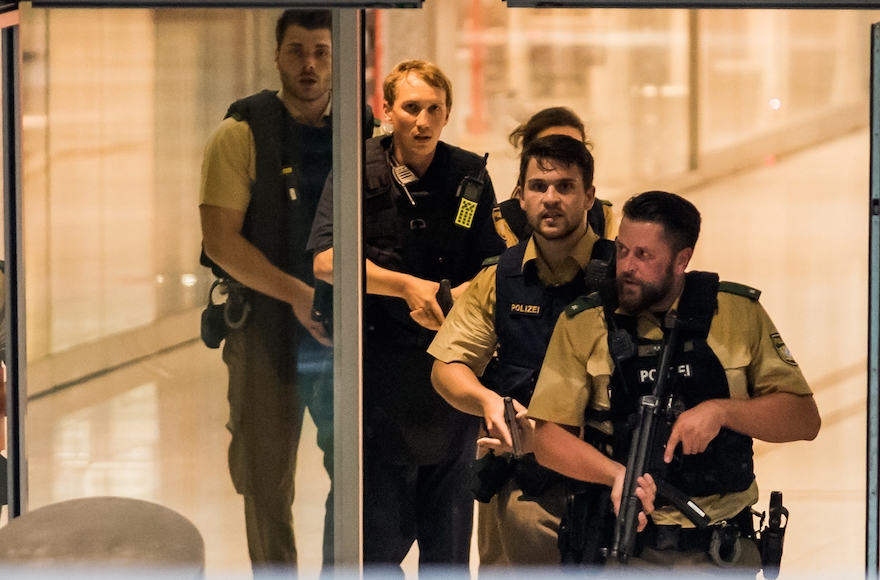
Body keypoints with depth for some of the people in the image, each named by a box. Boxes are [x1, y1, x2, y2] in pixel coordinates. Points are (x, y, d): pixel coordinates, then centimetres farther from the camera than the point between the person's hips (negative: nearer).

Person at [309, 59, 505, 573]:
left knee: (449, 538, 8)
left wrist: (452, 297, -17)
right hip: (377, 369, -2)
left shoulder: (470, 176, 5)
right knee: (377, 535, -1)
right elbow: (326, 261, -12)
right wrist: (408, 286, -21)